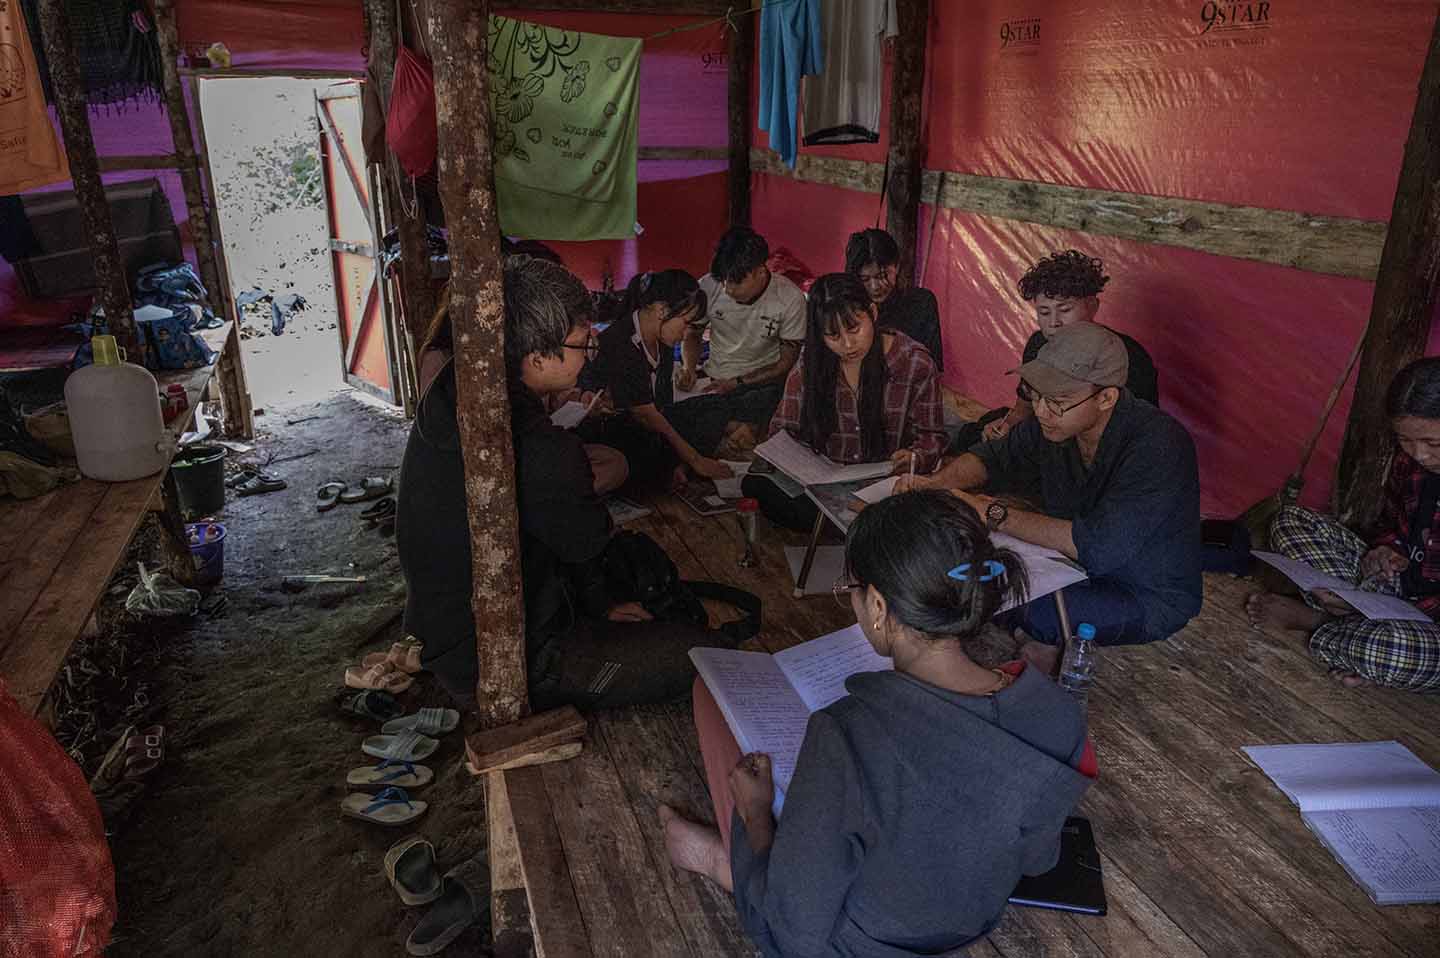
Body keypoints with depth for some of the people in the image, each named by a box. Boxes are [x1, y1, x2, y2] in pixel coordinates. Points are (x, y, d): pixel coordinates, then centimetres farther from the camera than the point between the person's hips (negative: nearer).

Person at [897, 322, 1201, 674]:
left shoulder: (1158, 444, -30)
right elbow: (993, 457, 6)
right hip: (1080, 566, 7)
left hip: (1151, 596, -7)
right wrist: (935, 483, -15)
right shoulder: (1051, 422, -9)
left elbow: (1100, 546, -36)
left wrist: (995, 513, -32)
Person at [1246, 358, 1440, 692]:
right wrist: (1384, 549, -4)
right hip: (1399, 584, 7)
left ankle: (1309, 619, -9)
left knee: (1389, 650, -42)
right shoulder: (1410, 460, -2)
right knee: (1291, 521, 2)